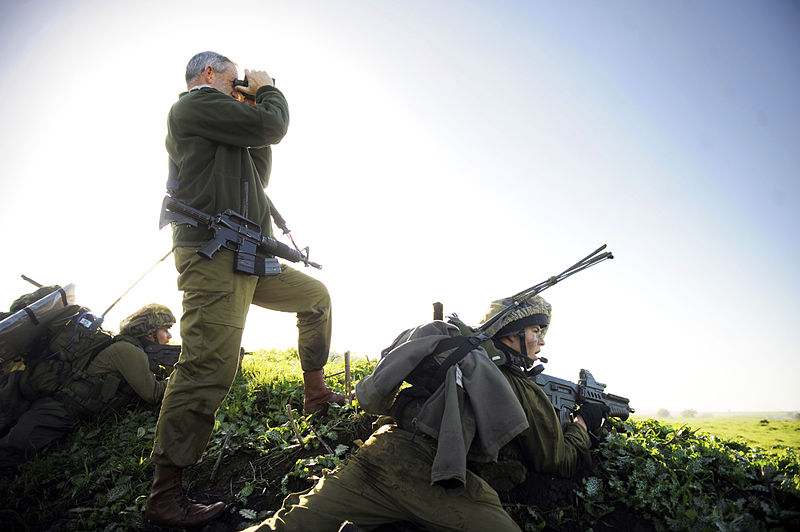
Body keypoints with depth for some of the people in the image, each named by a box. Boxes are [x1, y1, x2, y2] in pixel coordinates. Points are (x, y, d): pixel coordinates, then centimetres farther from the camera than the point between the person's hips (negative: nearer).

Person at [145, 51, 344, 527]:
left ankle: (315, 394, 22)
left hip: (246, 259, 10)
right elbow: (271, 126, -9)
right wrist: (267, 89, 11)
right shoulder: (194, 104, 0)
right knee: (209, 366, -16)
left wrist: (257, 121, 21)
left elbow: (258, 179, 28)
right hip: (212, 254, -10)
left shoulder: (212, 125, 29)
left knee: (316, 295, 18)